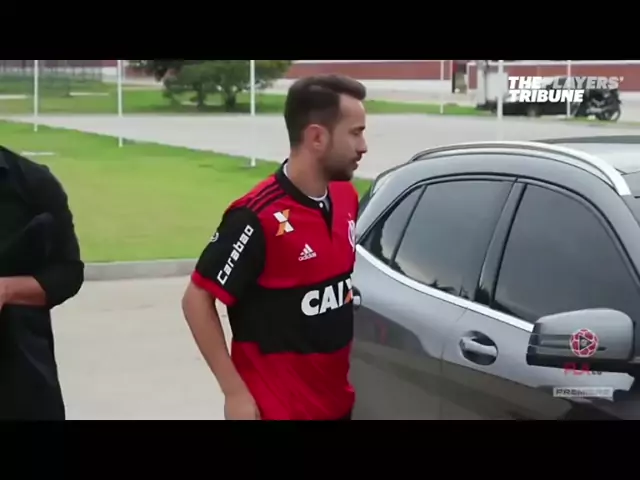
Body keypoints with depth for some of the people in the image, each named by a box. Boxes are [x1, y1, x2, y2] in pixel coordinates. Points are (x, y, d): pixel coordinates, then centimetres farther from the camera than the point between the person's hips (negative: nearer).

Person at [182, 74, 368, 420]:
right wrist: (235, 392, -17)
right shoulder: (259, 217, -21)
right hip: (277, 408, -8)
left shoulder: (346, 199, 2)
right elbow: (197, 300, -16)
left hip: (338, 402, 8)